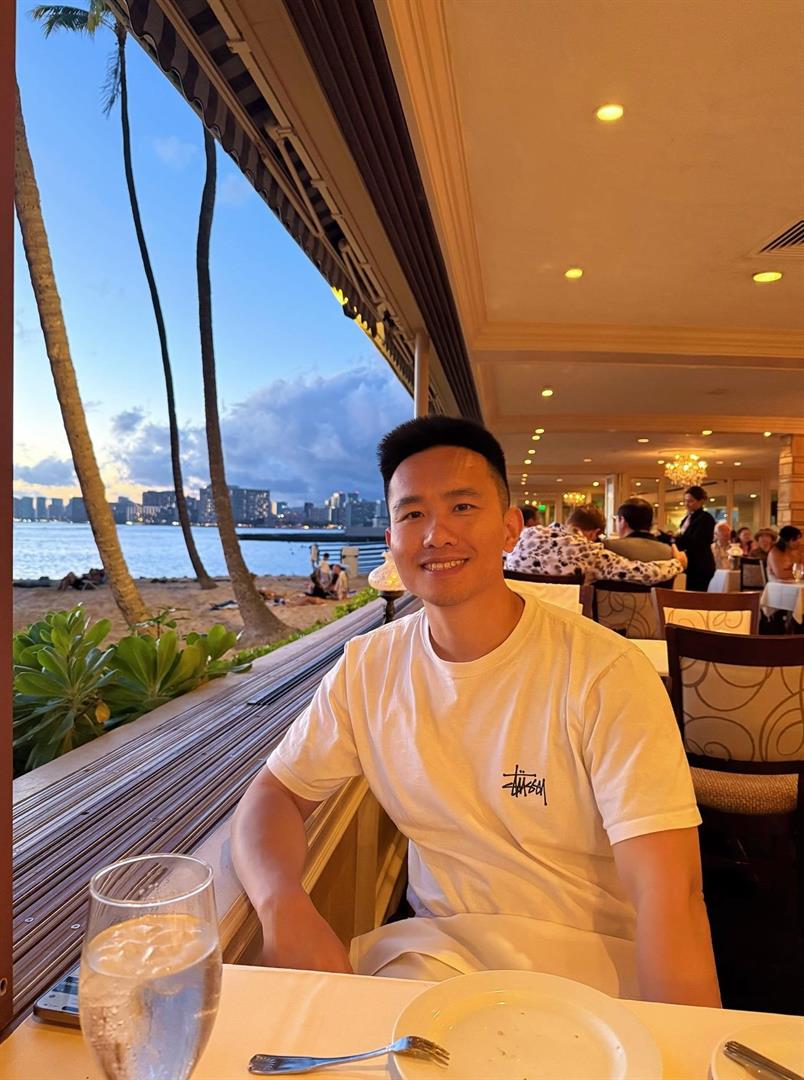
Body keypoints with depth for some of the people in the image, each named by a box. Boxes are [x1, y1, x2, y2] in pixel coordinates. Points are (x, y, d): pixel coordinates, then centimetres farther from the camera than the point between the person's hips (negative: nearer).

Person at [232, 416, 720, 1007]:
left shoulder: (605, 672, -18)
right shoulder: (368, 668, -4)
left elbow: (668, 893, -21)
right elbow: (275, 792, 0)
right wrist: (282, 903, -20)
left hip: (591, 956, -2)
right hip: (436, 946, 3)